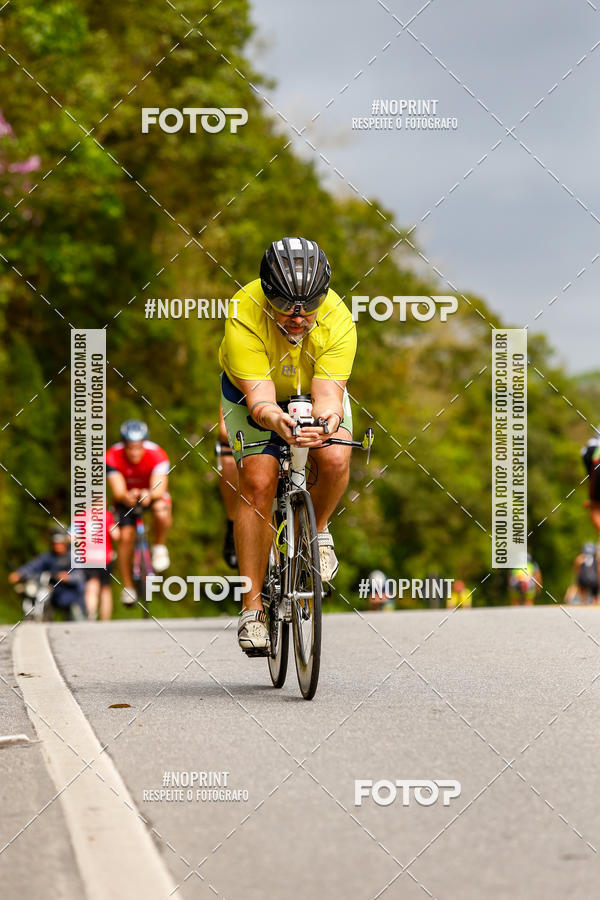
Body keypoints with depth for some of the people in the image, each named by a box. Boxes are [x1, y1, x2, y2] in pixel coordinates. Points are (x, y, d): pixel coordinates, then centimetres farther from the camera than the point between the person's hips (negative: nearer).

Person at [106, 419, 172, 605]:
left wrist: (148, 495, -61)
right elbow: (118, 491, -34)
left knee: (161, 510, -34)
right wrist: (127, 497, -57)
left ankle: (159, 547, -6)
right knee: (126, 536, -17)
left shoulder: (156, 454, -30)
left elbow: (159, 489, -38)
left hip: (153, 492, -1)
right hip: (127, 496, 1)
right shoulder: (113, 457, -28)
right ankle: (127, 586, -1)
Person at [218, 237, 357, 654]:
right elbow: (259, 397, -39)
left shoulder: (338, 320, -31)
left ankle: (317, 530, 6)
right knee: (257, 483, -18)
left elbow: (328, 393, -37)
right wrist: (276, 420, -61)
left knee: (334, 461, -27)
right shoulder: (245, 315, -35)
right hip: (252, 393, -1)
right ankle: (253, 607, -12)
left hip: (315, 392, 1)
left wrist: (327, 419, -60)